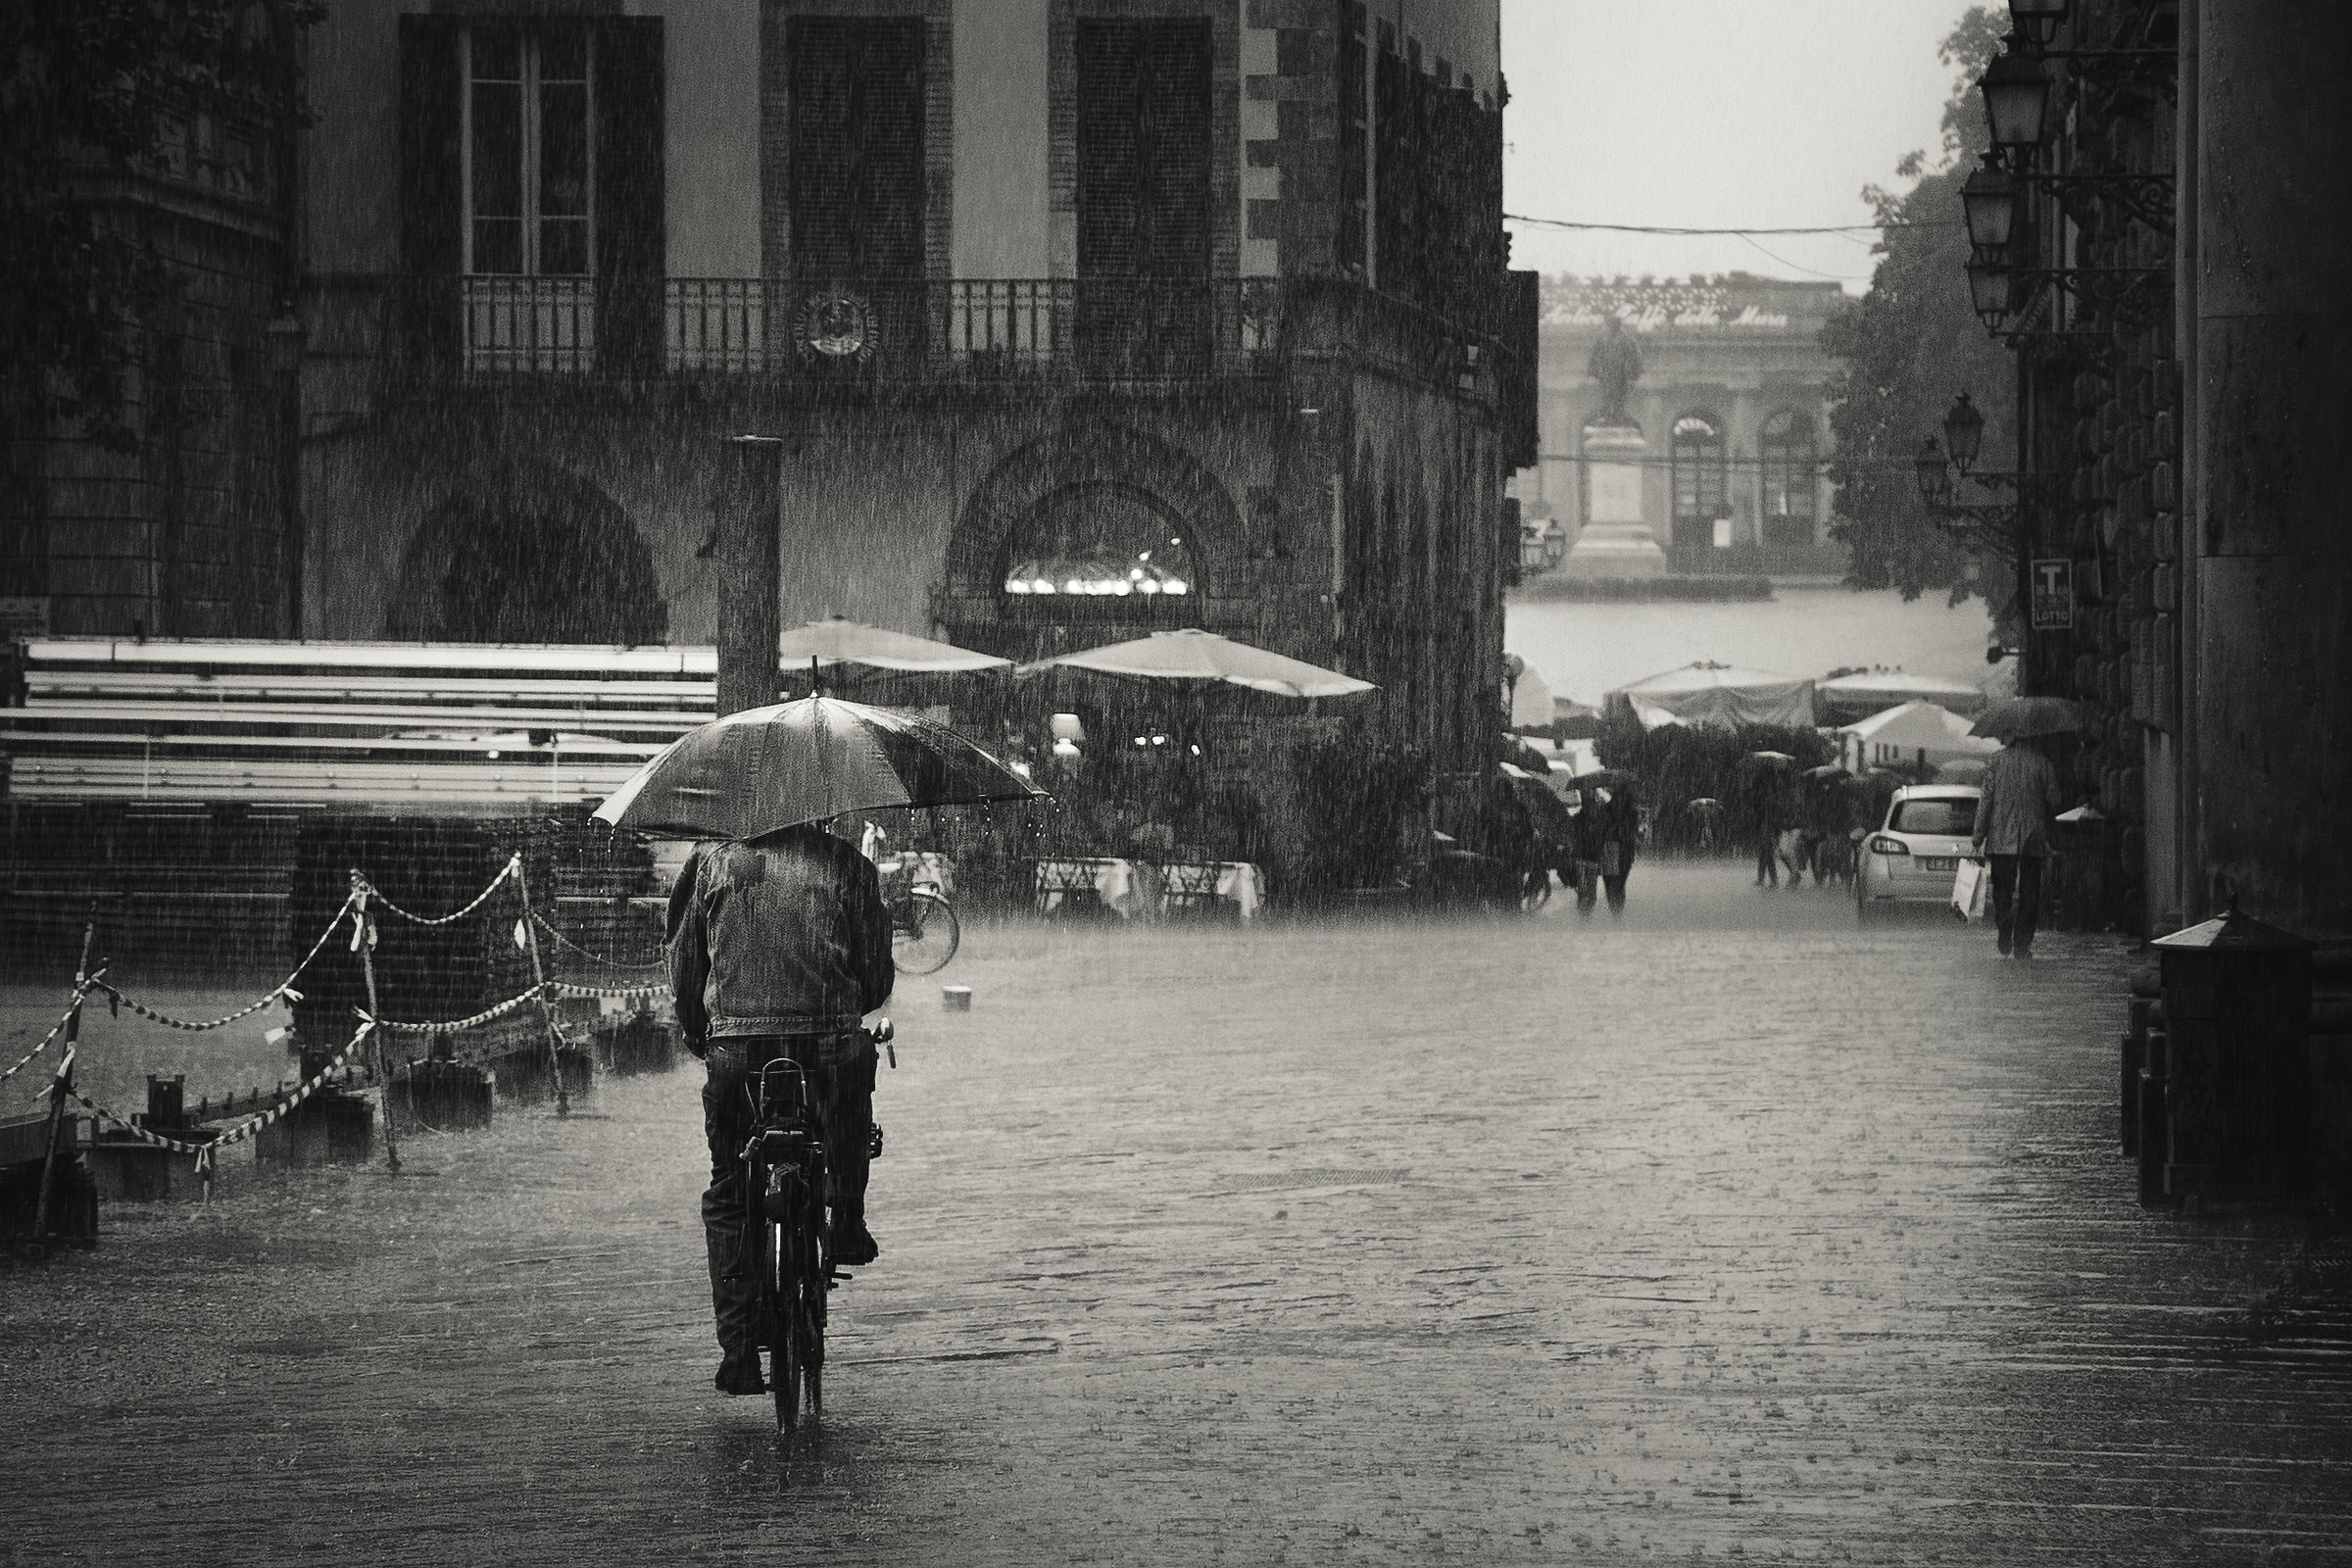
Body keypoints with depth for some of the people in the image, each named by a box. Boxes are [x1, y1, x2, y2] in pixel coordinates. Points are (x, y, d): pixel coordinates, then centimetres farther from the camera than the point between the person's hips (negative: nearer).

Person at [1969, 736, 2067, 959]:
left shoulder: (1996, 760, -2)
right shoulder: (2042, 763, -2)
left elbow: (1986, 799, -4)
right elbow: (2054, 801, -1)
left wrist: (1978, 837, 0)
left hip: (2001, 838, 0)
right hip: (2033, 840, 0)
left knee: (2002, 891, 8)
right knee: (2028, 893, 6)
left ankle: (2005, 945, 1)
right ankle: (2022, 946, 3)